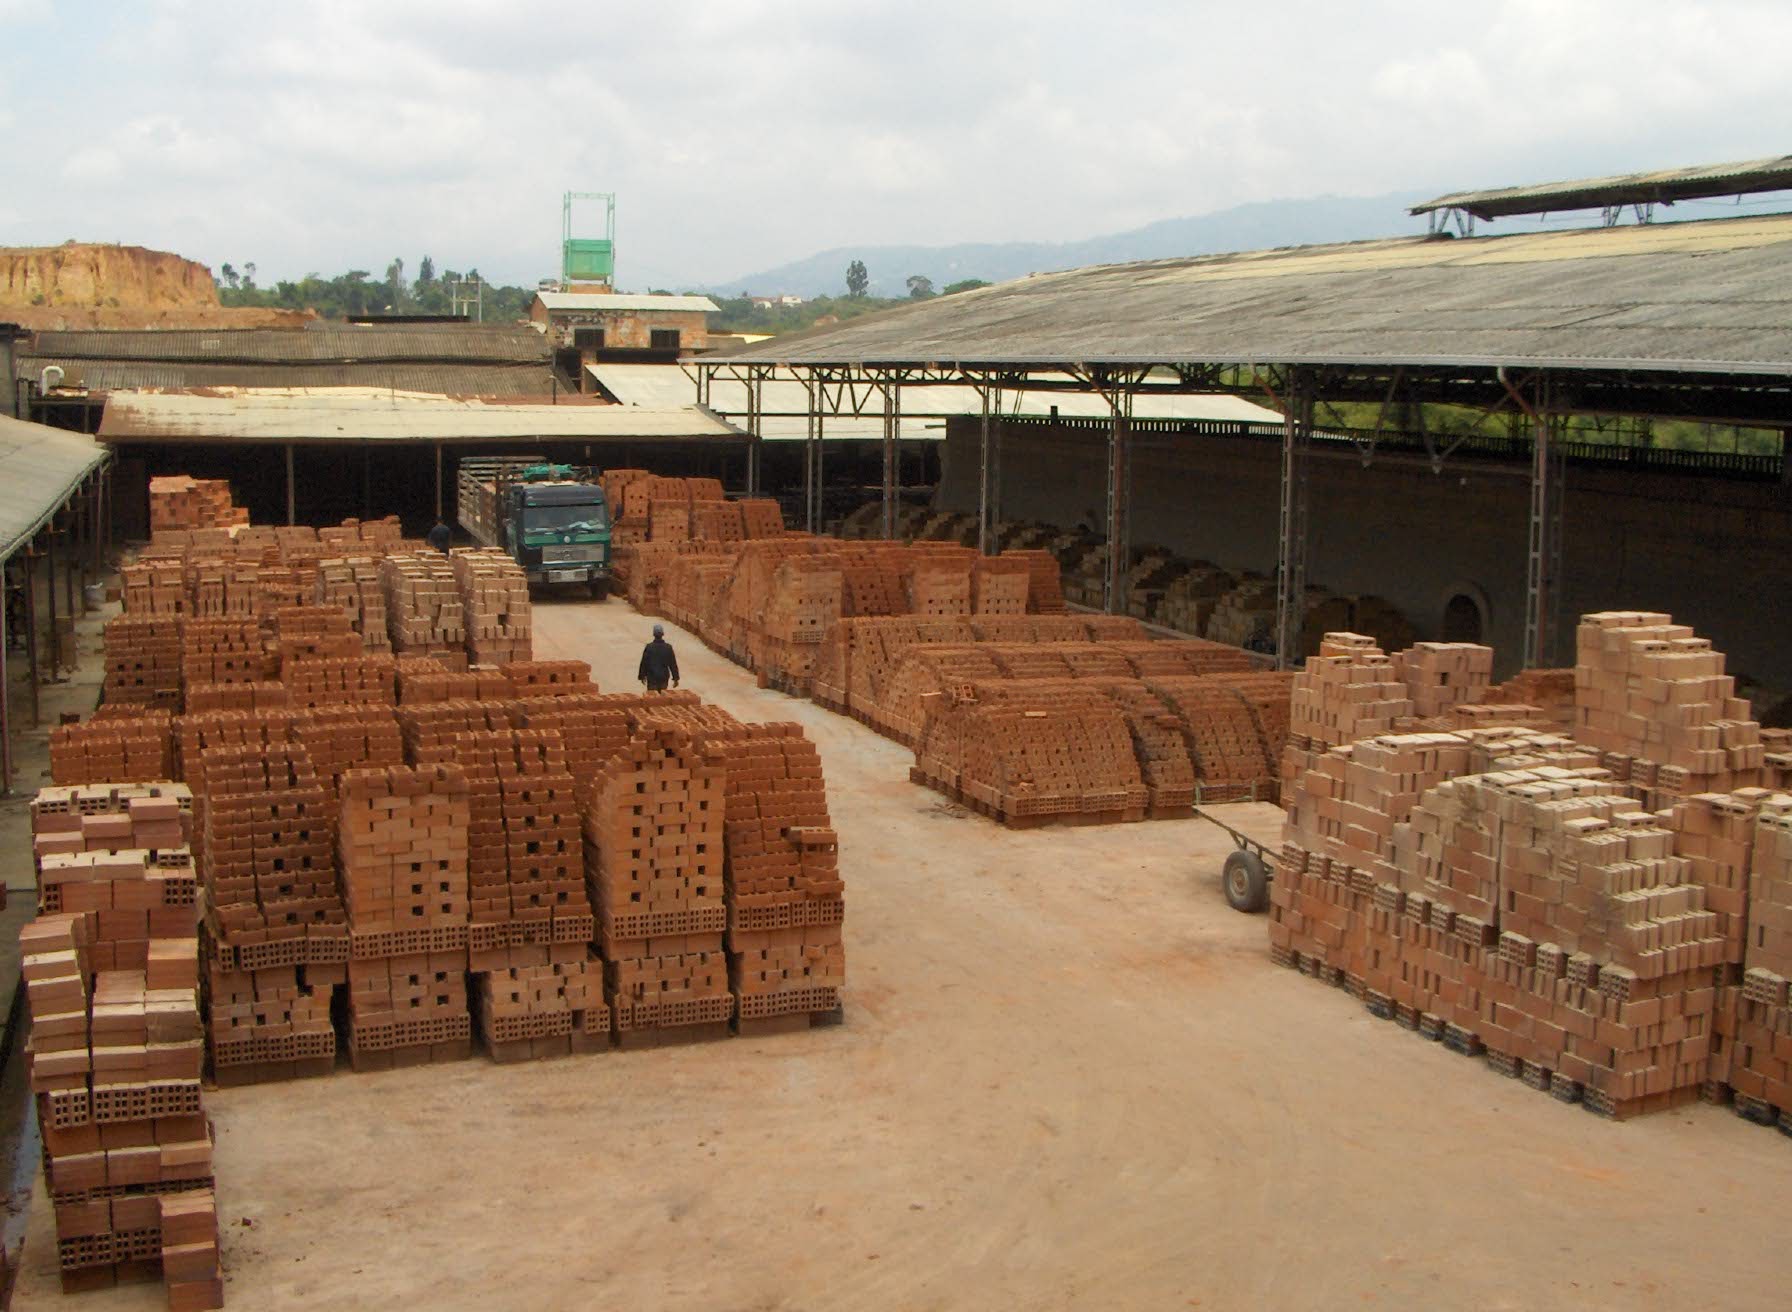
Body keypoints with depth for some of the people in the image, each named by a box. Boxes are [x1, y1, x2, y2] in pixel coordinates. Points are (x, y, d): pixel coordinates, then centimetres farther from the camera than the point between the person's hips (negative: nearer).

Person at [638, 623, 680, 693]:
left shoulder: (648, 647, -11)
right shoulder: (668, 647, -6)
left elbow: (643, 663, -4)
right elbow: (673, 664, -2)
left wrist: (642, 676, 9)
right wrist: (675, 678, 6)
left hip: (651, 677, -2)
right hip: (664, 677, 2)